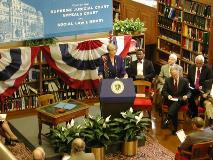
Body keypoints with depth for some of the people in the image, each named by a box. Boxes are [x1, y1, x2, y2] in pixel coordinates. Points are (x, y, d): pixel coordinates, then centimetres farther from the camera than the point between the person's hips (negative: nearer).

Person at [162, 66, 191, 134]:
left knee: (176, 103, -37)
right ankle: (175, 127, -34)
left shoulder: (184, 81, 5)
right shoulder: (168, 80, 8)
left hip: (180, 100, 0)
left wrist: (186, 96, -15)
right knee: (174, 107, -34)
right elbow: (163, 91, 8)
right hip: (170, 99, 0)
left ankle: (168, 119, -54)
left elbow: (188, 92, 9)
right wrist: (168, 95, -14)